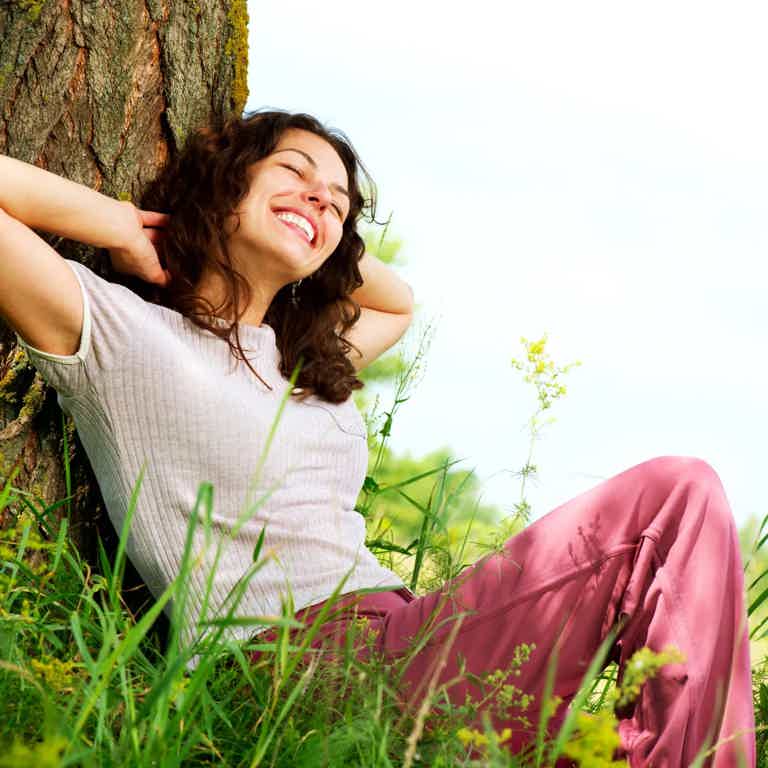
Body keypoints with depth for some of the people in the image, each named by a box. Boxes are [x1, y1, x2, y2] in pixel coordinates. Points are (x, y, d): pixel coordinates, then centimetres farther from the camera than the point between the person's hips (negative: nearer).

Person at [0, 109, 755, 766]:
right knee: (677, 497, -14)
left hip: (402, 636, 9)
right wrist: (129, 228, 0)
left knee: (680, 495, -5)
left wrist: (325, 237, 28)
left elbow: (398, 301, 45)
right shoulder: (117, 329, 3)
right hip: (289, 663, -8)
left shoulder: (307, 362, 26)